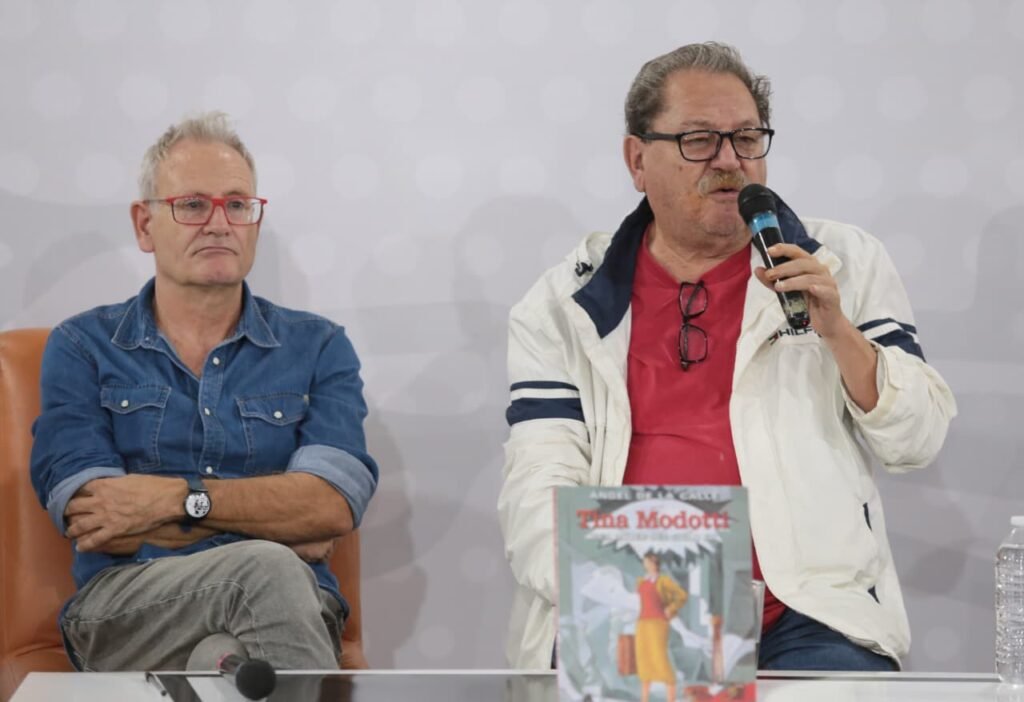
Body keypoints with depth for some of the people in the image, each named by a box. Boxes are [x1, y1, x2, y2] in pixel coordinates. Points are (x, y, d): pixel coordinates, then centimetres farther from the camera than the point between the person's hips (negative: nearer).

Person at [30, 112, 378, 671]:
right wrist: (276, 526, -2)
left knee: (223, 658, -38)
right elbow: (96, 522, -1)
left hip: (281, 607, 0)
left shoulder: (319, 349, 16)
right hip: (125, 608, 0)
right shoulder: (82, 348, 14)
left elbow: (333, 505, -1)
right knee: (267, 572, -34)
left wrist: (178, 498, -8)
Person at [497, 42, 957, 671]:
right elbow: (539, 490, 3)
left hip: (804, 613, 1)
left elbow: (917, 442, 8)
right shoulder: (565, 306, 10)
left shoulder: (843, 263, 12)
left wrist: (837, 330, -8)